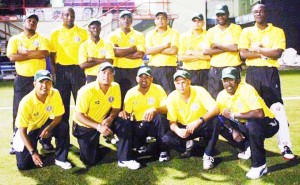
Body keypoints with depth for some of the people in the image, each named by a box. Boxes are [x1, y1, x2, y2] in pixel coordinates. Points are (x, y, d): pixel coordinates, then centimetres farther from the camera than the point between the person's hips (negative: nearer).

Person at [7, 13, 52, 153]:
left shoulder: (42, 39, 5)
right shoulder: (14, 39, 5)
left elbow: (44, 54, -14)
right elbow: (12, 57, -11)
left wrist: (24, 52, -12)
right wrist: (34, 54, -12)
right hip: (22, 79, 0)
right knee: (18, 111, 2)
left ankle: (45, 140, 15)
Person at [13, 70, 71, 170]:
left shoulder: (55, 94, -22)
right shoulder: (26, 102, -31)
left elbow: (58, 117, -11)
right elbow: (22, 131, -25)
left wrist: (49, 128, -32)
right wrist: (33, 152, -31)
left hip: (44, 124, 3)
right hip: (28, 130, -3)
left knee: (63, 127, -27)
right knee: (23, 165, -11)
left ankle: (60, 159, -8)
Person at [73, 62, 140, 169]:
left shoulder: (115, 87, -13)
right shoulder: (87, 91, -26)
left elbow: (116, 108, -3)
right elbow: (78, 115, -24)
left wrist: (110, 118, -26)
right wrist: (98, 127, -34)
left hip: (103, 121, 3)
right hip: (85, 126, -3)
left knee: (124, 125, -25)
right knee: (90, 161, -4)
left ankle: (124, 159, -13)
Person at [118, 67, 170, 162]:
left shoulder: (158, 89, -11)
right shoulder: (131, 93, -4)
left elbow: (166, 109, -21)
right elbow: (126, 113, 1)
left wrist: (155, 110, -43)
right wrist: (123, 113, -25)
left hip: (154, 124, -2)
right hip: (138, 125, 2)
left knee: (160, 117, -34)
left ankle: (163, 150, -15)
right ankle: (141, 145, 9)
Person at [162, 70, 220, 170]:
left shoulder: (199, 91, -20)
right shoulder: (172, 97, -15)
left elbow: (215, 109, -30)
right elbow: (172, 122, -11)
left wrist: (199, 121, -44)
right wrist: (177, 130, -35)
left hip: (202, 127, -1)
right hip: (184, 128, 2)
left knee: (215, 121, -33)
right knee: (166, 139, -25)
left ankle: (208, 155, -17)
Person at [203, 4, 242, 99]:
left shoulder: (236, 28, 3)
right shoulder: (211, 31, 10)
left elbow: (236, 47, -11)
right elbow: (206, 51, -2)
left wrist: (217, 45, -3)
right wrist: (226, 48, -7)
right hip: (215, 69, 3)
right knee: (215, 98, 6)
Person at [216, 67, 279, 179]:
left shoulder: (247, 90, -25)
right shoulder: (222, 95, -5)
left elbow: (259, 114, -37)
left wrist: (233, 115, -29)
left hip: (267, 125, -7)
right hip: (245, 126, 7)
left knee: (251, 123, -37)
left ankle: (259, 165, -20)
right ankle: (248, 149, 10)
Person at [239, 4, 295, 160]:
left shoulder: (277, 32, 5)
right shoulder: (247, 32, 10)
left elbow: (277, 53, -10)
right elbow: (243, 54, -4)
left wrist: (257, 49, -6)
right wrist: (266, 53, -8)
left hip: (270, 72, -2)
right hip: (252, 73, 2)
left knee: (277, 108, -11)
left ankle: (285, 146, -9)